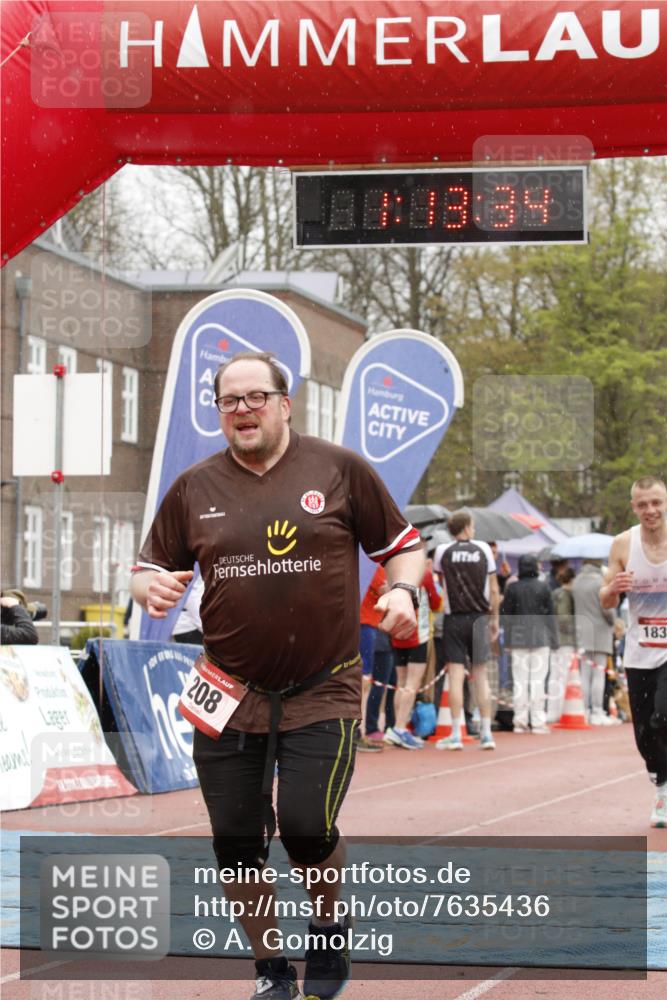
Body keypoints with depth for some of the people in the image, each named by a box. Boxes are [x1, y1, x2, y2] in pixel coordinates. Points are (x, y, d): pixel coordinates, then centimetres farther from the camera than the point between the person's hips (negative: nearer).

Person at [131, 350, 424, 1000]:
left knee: (307, 829, -15)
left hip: (322, 695, -3)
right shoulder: (194, 488, 7)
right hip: (230, 697, 3)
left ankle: (330, 936, 16)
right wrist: (151, 587, -8)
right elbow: (149, 569, 14)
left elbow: (402, 544, 8)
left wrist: (402, 590, -12)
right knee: (235, 843, 2)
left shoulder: (339, 469, 1)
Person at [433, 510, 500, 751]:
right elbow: (494, 590, 3)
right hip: (479, 618, 1)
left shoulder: (442, 551, -2)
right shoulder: (483, 549, 1)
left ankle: (456, 735, -4)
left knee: (456, 675, -2)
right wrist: (494, 619, 11)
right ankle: (486, 733, 9)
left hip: (454, 618, -1)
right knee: (480, 674, 8)